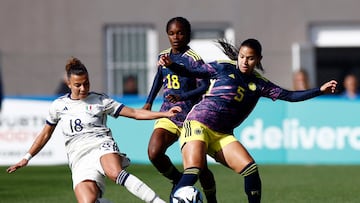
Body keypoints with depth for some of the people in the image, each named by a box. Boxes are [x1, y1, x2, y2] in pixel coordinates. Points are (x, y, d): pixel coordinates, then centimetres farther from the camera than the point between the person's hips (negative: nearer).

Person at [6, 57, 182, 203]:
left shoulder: (100, 101, 9)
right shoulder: (59, 105, 15)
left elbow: (135, 113, 8)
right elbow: (45, 134, 26)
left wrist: (165, 114, -1)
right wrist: (27, 158, 25)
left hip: (101, 146, -2)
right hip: (79, 158, 2)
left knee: (115, 173, -39)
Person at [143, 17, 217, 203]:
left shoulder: (193, 59, -11)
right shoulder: (163, 56, 8)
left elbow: (204, 86, -20)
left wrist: (181, 97, -32)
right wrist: (149, 102, 22)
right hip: (168, 115, 5)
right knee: (154, 153, -19)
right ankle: (178, 181, 7)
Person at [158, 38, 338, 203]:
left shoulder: (259, 84, 11)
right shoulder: (224, 68, 1)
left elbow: (289, 96, 11)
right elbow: (190, 72, 3)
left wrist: (320, 90, 4)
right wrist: (170, 65, -14)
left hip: (222, 135, 4)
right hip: (199, 123, -4)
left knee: (250, 169, -12)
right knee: (193, 172, -25)